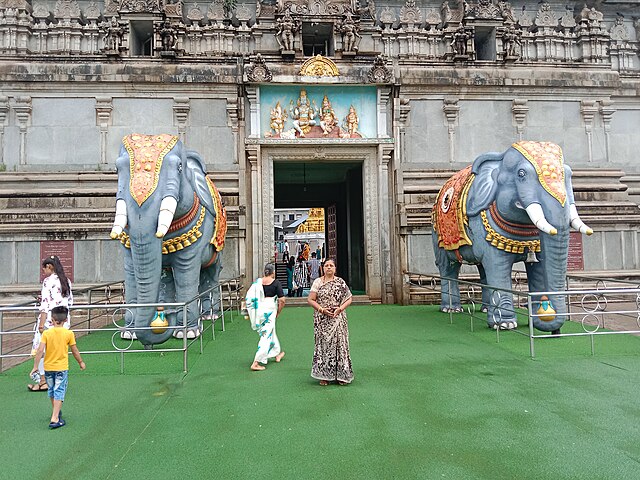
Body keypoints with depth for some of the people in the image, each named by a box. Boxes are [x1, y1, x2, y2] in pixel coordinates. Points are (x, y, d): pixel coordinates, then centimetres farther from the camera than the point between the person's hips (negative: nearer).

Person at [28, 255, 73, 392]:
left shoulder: (48, 281, -10)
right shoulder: (66, 281, 10)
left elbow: (45, 304, -14)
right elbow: (70, 302, 14)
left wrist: (41, 324, -13)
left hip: (50, 319, -7)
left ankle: (43, 381, 9)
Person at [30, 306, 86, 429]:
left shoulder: (46, 333, -7)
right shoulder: (69, 333, -9)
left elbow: (40, 351, -12)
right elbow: (74, 351, 0)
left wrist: (35, 366, -4)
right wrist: (81, 362, 14)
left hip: (48, 367, 3)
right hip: (62, 368, -2)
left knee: (52, 391, 20)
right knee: (59, 392, 1)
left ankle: (55, 412, 37)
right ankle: (55, 419, -8)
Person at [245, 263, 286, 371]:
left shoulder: (258, 282, 3)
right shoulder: (276, 283, -9)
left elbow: (249, 297, 3)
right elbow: (282, 300, -12)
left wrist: (251, 312, 12)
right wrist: (278, 312, 2)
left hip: (258, 310, 6)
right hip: (269, 310, -6)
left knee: (271, 331, 24)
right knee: (266, 336, 1)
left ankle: (277, 354, 41)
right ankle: (256, 363, -4)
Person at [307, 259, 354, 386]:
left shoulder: (340, 282, 6)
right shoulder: (317, 282, 4)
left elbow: (349, 299, 5)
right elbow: (310, 299, 0)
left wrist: (340, 308, -11)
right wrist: (322, 309, -12)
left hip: (338, 318, 0)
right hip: (322, 319, 0)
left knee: (339, 343, -1)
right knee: (323, 344, 2)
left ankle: (341, 375, 8)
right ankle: (324, 375, 10)